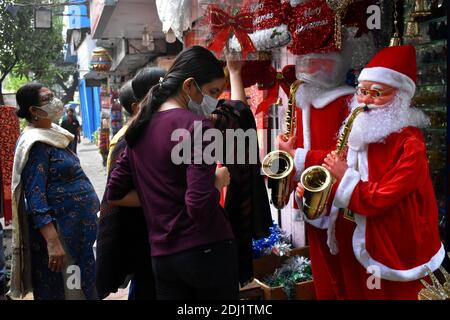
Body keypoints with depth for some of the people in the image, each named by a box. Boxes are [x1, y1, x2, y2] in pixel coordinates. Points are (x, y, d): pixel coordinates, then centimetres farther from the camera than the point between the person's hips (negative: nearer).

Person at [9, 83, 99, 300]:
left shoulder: (53, 134, 10)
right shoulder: (35, 144, -17)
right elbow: (35, 197, -24)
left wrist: (91, 207, 22)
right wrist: (52, 241, -30)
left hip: (78, 224, 9)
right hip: (59, 229, -9)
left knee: (83, 285, 19)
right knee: (62, 290, 5)